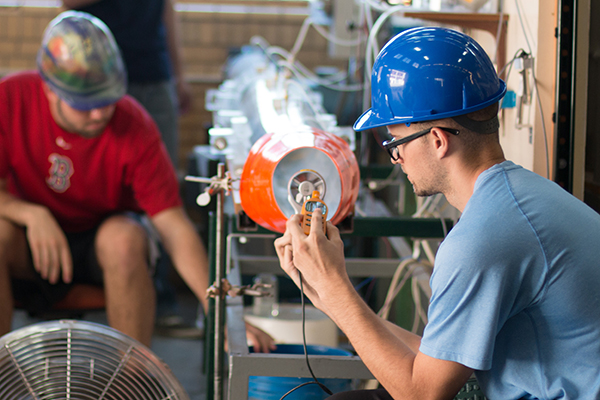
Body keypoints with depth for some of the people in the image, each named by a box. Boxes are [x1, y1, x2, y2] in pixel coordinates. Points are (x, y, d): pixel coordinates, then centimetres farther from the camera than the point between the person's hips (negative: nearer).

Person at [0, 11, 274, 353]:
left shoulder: (134, 127, -21)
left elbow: (174, 227, -23)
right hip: (32, 243, 1)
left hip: (103, 239, -1)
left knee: (124, 236, -34)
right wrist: (31, 214, -36)